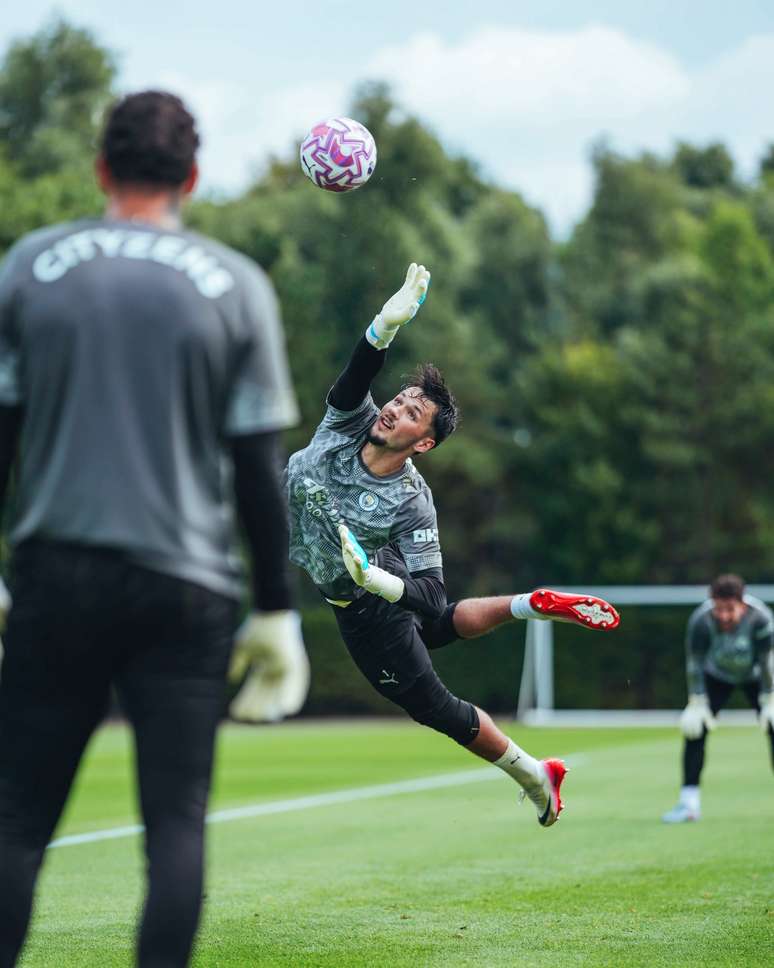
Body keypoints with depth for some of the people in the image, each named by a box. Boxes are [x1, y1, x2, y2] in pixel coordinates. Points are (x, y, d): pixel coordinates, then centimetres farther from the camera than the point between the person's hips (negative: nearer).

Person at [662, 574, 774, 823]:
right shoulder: (700, 620, -32)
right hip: (717, 676, 1)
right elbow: (694, 663, -20)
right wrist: (697, 703, -19)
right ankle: (689, 802, -6)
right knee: (694, 729, -12)